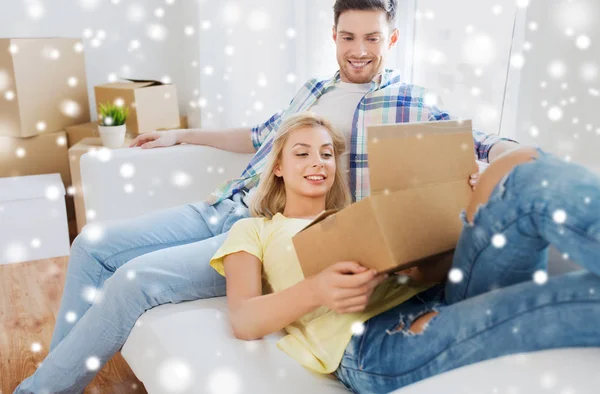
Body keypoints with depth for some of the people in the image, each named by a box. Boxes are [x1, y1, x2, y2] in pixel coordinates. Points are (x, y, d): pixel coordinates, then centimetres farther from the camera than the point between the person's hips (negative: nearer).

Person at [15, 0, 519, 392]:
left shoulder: (411, 104, -1)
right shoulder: (314, 90, 18)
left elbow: (483, 144, -8)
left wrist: (509, 155, -33)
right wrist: (183, 135, 34)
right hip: (223, 208, 8)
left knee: (135, 278, -25)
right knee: (93, 246, 2)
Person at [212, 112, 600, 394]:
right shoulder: (252, 230, 22)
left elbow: (428, 266, 20)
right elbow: (243, 320, 4)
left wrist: (477, 205, 0)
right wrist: (314, 292, -18)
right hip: (371, 340, -5)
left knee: (526, 170, -19)